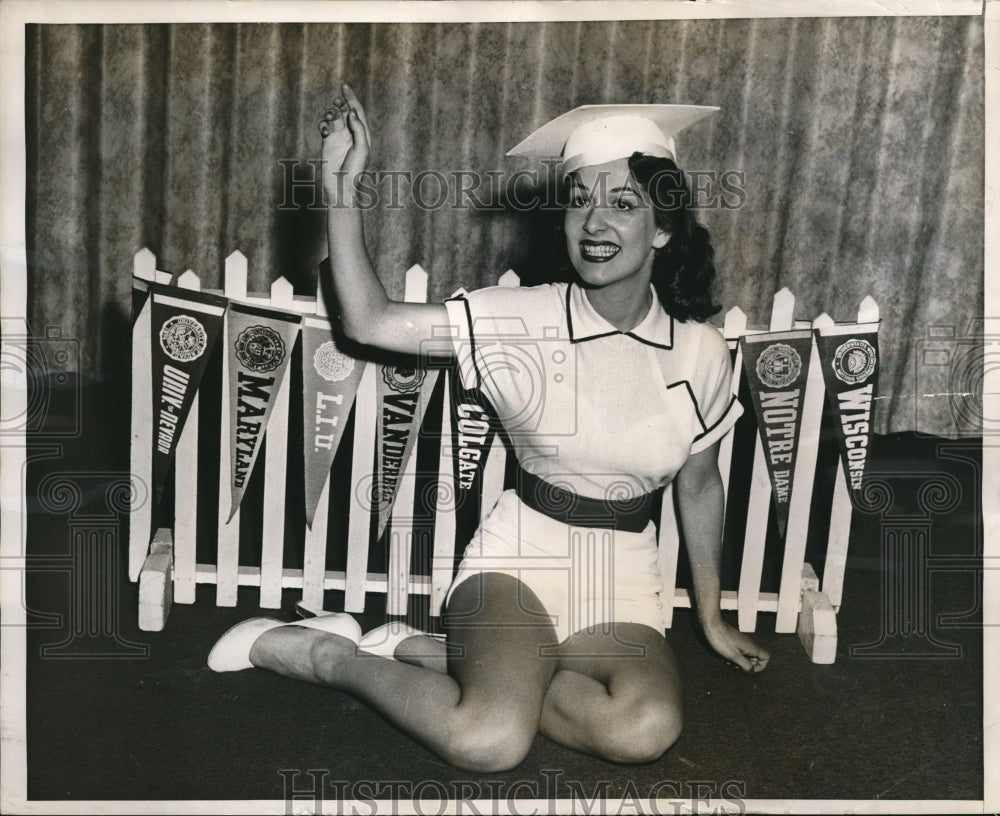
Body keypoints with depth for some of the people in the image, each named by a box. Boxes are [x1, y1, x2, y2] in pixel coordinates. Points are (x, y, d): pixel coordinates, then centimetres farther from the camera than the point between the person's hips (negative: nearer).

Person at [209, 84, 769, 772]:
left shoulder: (701, 352, -2)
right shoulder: (525, 320, -8)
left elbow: (699, 485, 10)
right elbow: (370, 321, -12)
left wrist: (712, 617, 18)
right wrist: (342, 187, -21)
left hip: (621, 582, 4)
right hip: (519, 557, -3)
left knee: (646, 729, -29)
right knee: (489, 740, -30)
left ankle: (432, 653, -9)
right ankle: (320, 652, -4)